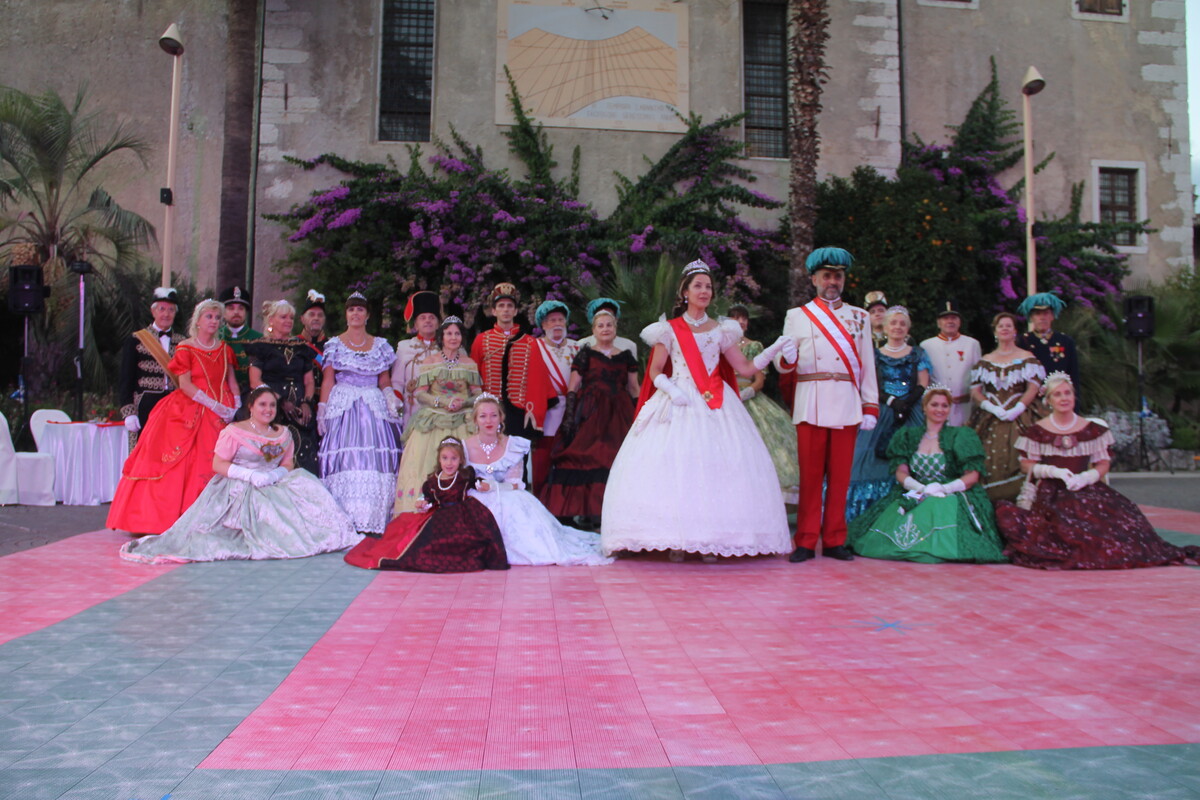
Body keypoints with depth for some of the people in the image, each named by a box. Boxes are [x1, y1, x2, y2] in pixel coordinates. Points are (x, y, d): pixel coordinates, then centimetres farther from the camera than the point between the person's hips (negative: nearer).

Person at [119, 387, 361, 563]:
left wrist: (275, 475, -14)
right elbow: (218, 464, -8)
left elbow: (288, 464, 11)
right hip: (239, 489, -5)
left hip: (274, 486, 5)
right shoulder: (234, 432, -3)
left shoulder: (283, 434, 13)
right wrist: (250, 475, -19)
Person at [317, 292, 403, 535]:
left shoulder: (380, 345, 14)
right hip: (342, 406, -1)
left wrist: (390, 397, -5)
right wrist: (322, 411, -4)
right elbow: (327, 380, 4)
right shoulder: (335, 344, 9)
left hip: (375, 406, 2)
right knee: (345, 459, -11)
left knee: (376, 460, -8)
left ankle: (372, 521, -4)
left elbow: (385, 380, 13)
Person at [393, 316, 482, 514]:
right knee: (427, 467, -10)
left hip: (462, 422, 1)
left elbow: (478, 394, 9)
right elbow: (419, 393, 0)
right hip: (433, 422, -1)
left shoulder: (470, 364, 12)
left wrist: (463, 403, -11)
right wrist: (443, 402, -13)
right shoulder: (429, 361, 7)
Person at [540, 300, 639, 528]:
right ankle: (594, 516, -8)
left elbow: (634, 389, 14)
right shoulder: (585, 354, 5)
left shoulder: (626, 356, 14)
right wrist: (569, 416, -10)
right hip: (590, 414, -3)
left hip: (620, 414, 3)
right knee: (591, 459, -11)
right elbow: (572, 388, 0)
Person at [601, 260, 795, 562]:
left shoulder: (721, 330, 13)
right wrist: (671, 389, -13)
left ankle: (709, 540, -4)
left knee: (716, 465, -8)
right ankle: (675, 540, -6)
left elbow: (745, 368, 9)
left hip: (715, 407, 2)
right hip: (677, 404, -2)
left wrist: (774, 350, -3)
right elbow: (655, 371, 6)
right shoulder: (669, 330, 8)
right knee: (672, 464, -11)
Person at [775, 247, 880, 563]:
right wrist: (786, 359, -17)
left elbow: (867, 365, 11)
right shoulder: (797, 316, 11)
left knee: (840, 475, 3)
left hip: (847, 406, 1)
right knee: (811, 475, -1)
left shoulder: (859, 317, 15)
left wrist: (871, 407, 4)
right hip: (811, 405, -1)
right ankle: (806, 542, 6)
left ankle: (834, 540, 12)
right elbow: (785, 366, 7)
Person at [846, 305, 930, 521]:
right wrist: (892, 401, -12)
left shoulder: (917, 354, 13)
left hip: (911, 414, 0)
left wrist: (906, 402, -13)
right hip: (881, 413, 0)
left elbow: (923, 386, 4)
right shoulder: (875, 354, 12)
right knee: (878, 456, -11)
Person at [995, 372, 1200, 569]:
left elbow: (1103, 464, 9)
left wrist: (1085, 477, -11)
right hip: (1049, 492, -2)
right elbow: (1026, 464, 2)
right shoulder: (1037, 431, 4)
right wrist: (1055, 471, -14)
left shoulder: (1092, 430, 10)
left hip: (1085, 488, 2)